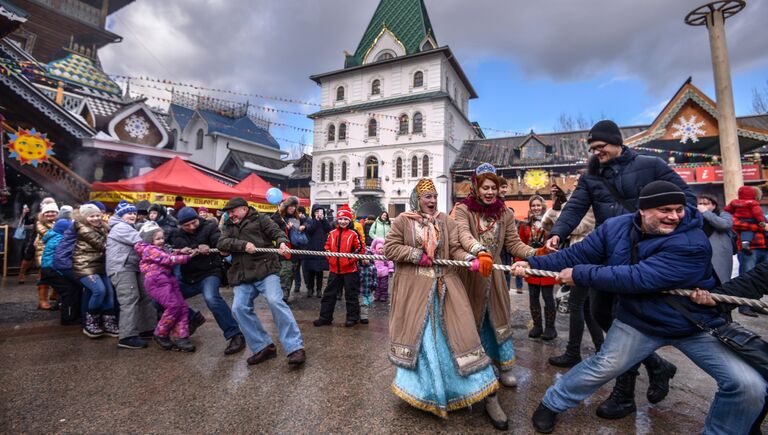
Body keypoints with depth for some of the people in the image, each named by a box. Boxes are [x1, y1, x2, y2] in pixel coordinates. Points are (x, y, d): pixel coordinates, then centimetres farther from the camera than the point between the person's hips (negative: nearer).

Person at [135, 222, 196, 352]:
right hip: (157, 281, -9)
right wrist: (188, 257, -11)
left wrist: (179, 251, 0)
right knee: (173, 306, -19)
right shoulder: (149, 249, -3)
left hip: (168, 280, 9)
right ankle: (161, 335, 1)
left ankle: (180, 337, -1)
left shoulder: (160, 250, 27)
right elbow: (168, 259, -11)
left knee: (183, 307, -2)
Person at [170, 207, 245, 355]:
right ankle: (192, 318, 30)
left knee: (211, 298, -33)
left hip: (209, 273, -6)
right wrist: (197, 248, -33)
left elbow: (220, 241, -24)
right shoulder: (178, 235, 7)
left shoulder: (209, 227, -5)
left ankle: (236, 336, -28)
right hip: (189, 278, 7)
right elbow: (181, 248, -15)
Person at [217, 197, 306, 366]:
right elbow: (221, 243, 3)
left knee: (275, 301, -21)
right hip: (243, 276, 6)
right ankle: (263, 347, 4)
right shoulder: (229, 227, 21)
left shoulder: (259, 219, 7)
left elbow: (276, 231, -7)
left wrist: (282, 242, -30)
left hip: (265, 270, -5)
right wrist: (243, 244, -14)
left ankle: (295, 348, -16)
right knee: (239, 308, -10)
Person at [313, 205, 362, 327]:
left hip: (350, 269, -4)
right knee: (329, 294, 11)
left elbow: (360, 248, -9)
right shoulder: (332, 233, 7)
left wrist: (351, 259, -15)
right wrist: (329, 258, 1)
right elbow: (327, 247, 14)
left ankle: (353, 317, 21)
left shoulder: (354, 234, -6)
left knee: (351, 294, 7)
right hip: (334, 269, 5)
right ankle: (325, 317, 23)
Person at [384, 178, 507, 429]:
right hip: (414, 289, -1)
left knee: (459, 335, 1)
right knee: (417, 336, 11)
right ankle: (419, 387, 37)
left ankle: (489, 399, 9)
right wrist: (416, 255, -13)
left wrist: (471, 259, -21)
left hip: (444, 286, 2)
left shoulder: (445, 221, 4)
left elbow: (455, 249, -1)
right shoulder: (403, 220, -2)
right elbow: (390, 247, -4)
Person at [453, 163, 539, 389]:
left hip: (493, 275, 3)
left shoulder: (505, 214, 5)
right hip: (470, 274, -3)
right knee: (473, 319, 9)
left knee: (499, 318, 10)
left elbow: (514, 243, 2)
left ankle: (505, 368, 26)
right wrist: (481, 252, -44)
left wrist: (536, 253, -16)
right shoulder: (463, 210, -8)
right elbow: (464, 236, -25)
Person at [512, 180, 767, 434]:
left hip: (696, 325, -1)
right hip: (639, 320, 1)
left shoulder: (692, 243, -28)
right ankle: (551, 404, 23)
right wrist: (533, 263, -15)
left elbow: (637, 278, -36)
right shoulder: (615, 228, -12)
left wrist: (580, 274, -30)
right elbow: (576, 254, -9)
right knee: (601, 368, 4)